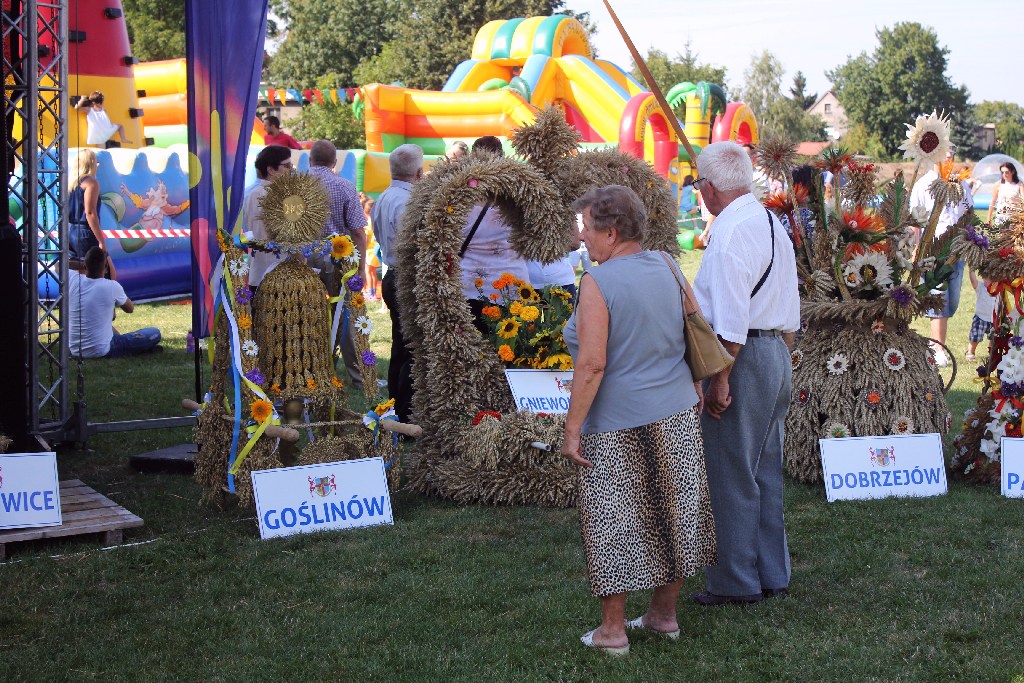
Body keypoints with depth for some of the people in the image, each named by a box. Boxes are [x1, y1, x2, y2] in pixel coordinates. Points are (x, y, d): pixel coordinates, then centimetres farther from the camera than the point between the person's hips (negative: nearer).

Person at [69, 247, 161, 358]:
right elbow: (130, 308, 6)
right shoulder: (112, 287, -17)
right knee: (154, 333, 3)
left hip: (74, 350, 5)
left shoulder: (72, 279, -9)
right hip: (102, 352, -5)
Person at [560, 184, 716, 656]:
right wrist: (694, 391, 21)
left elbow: (592, 364, -22)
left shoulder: (597, 282, -17)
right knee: (671, 512, 16)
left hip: (617, 424, -7)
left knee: (614, 521, 4)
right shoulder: (666, 267, 3)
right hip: (676, 415, 7)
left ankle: (612, 630, 12)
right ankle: (664, 614, 29)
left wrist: (572, 429, -17)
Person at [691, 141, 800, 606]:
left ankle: (736, 582, 9)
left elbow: (730, 323, -22)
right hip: (778, 355, 10)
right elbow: (790, 312, 18)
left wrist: (718, 380, -19)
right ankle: (772, 575, 24)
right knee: (765, 472, 16)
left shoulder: (730, 234, -17)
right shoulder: (774, 225, 13)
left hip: (743, 358, -10)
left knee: (731, 476, 1)